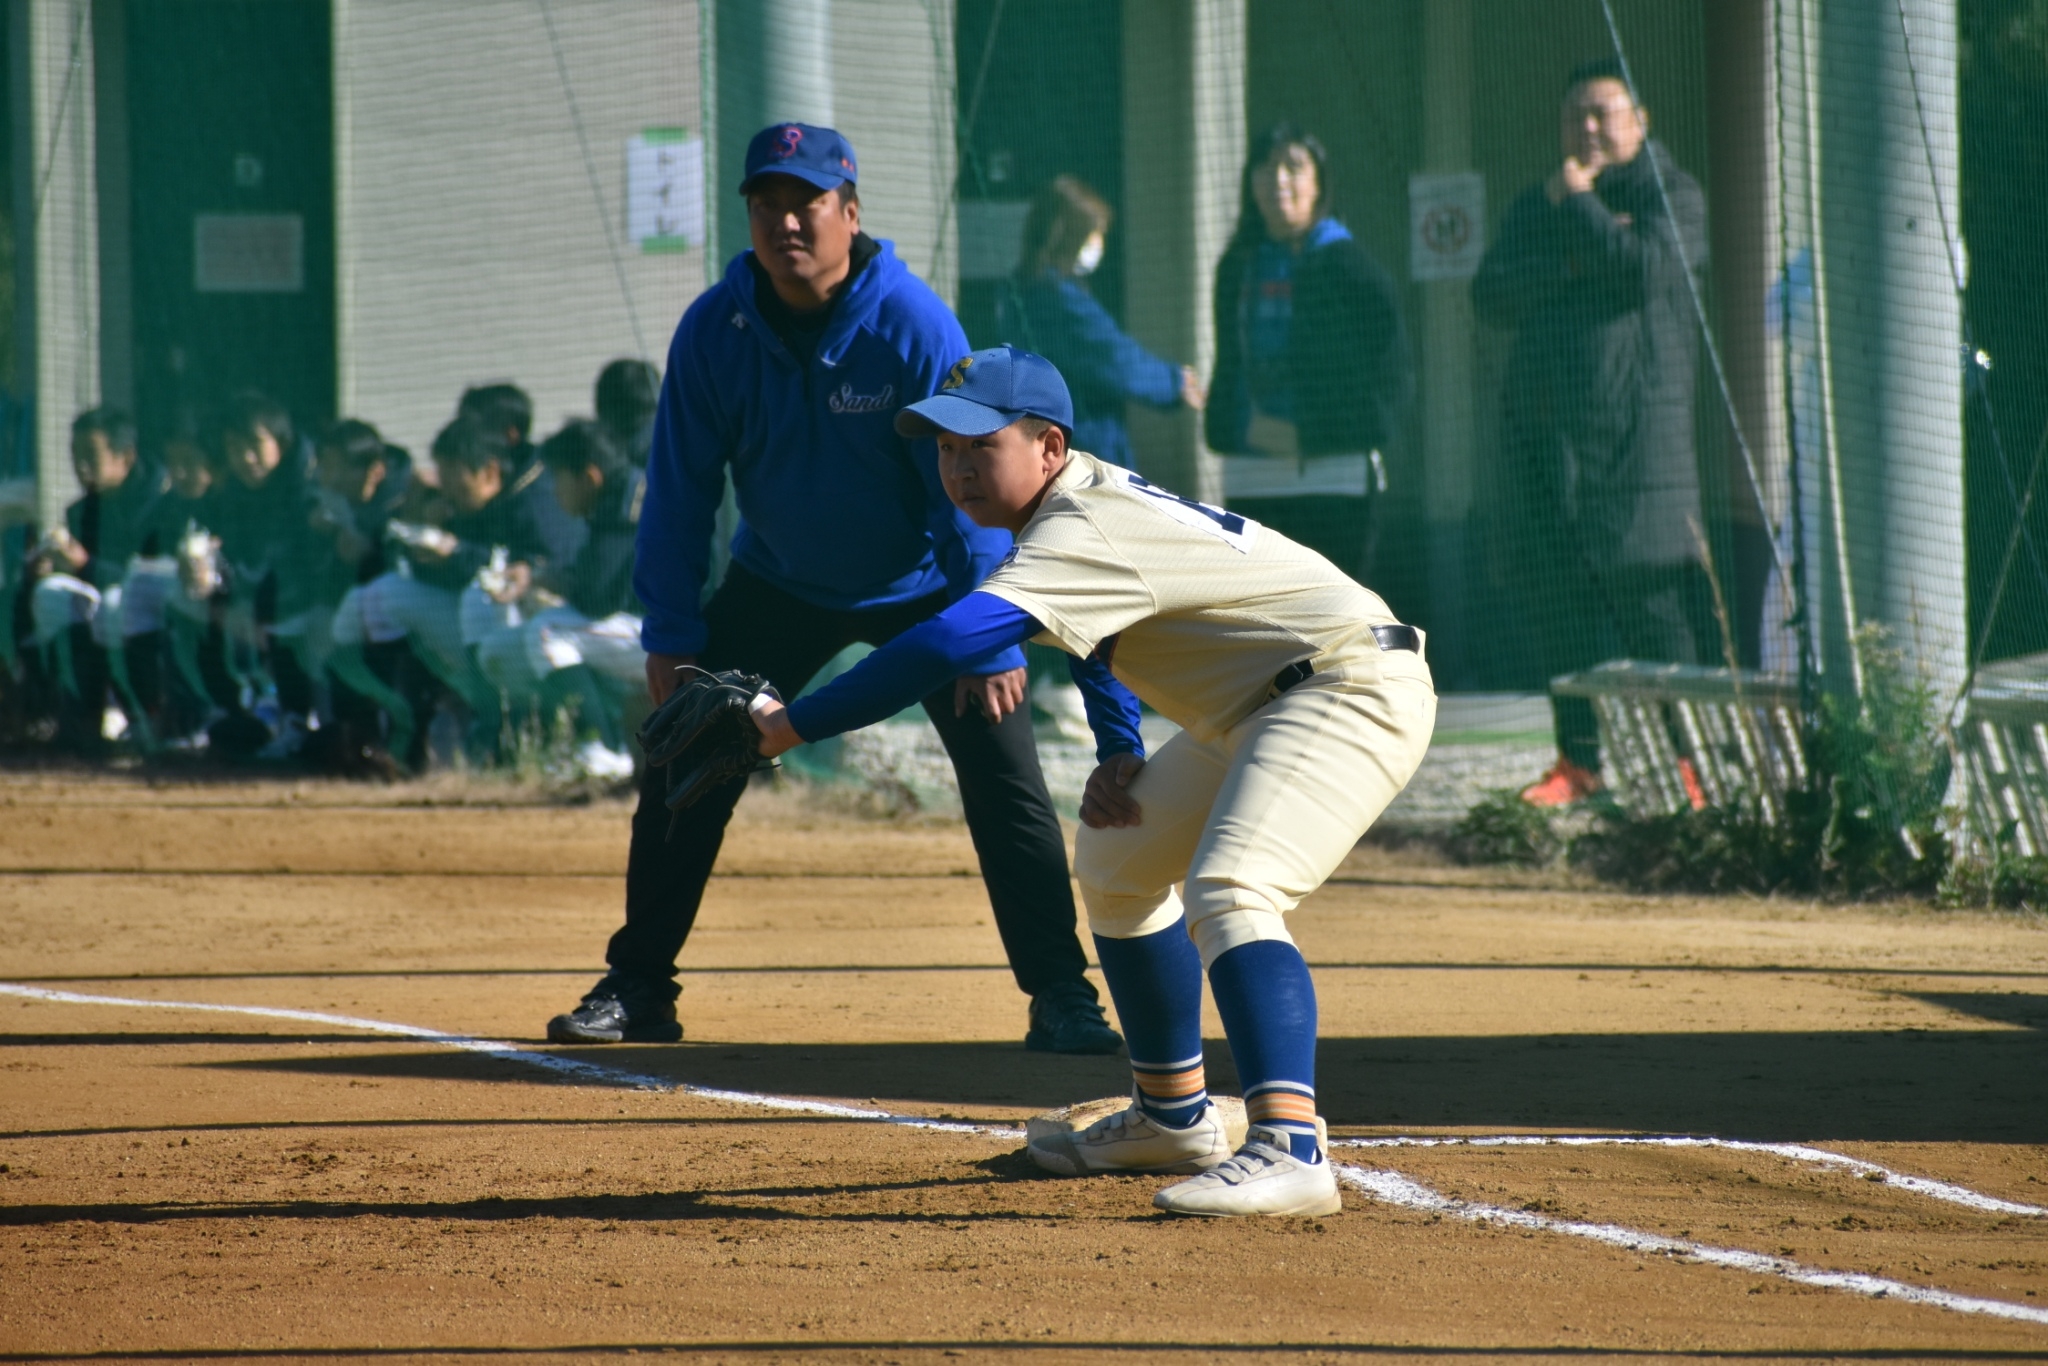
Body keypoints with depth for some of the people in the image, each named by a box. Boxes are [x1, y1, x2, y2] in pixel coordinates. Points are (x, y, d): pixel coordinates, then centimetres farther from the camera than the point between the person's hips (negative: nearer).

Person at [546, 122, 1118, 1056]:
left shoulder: (913, 324, -24)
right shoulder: (714, 331, -16)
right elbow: (681, 491, -7)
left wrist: (990, 637, -24)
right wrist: (671, 633, -10)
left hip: (920, 586, -3)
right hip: (781, 585, 3)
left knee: (1003, 777, -11)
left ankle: (1062, 1000, -3)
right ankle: (637, 987, 9)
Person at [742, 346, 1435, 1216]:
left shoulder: (1083, 533, -25)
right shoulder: (1084, 498, 7)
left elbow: (949, 643, -37)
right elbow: (1097, 638, 25)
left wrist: (790, 725, -38)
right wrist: (1119, 751, 7)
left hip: (1352, 689, -11)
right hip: (1256, 711, 11)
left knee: (1226, 891, -31)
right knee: (1116, 864, 23)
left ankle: (1289, 1146, -46)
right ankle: (1173, 1118, 34)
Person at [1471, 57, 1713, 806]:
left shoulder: (1671, 195, 4)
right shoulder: (1535, 206, 19)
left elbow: (1650, 266, -16)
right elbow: (1492, 294, 5)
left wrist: (1580, 207, -6)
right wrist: (1573, 263, -9)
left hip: (1640, 427, -5)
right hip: (1545, 426, 5)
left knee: (1655, 594, -9)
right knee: (1560, 592, 2)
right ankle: (1580, 756, 7)